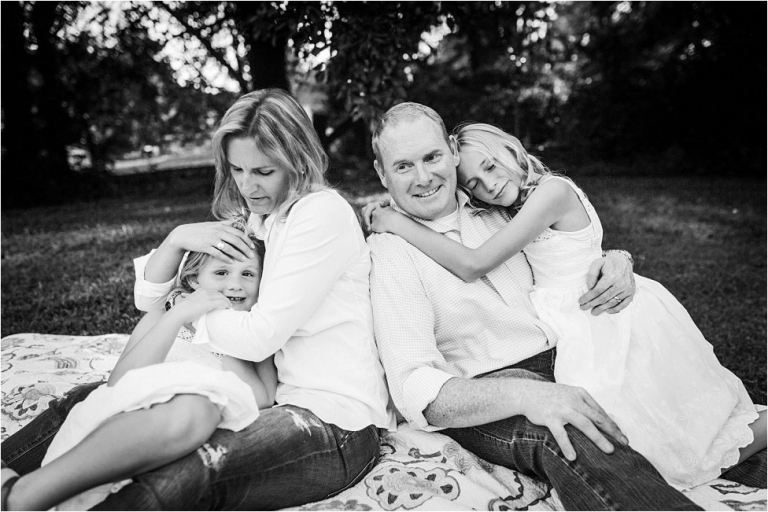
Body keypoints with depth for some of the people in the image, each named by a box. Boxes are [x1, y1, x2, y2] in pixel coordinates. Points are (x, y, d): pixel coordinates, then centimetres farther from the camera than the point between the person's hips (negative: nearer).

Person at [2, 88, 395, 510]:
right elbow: (148, 297, 11)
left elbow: (259, 336, -19)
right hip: (276, 399, 8)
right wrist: (178, 238, -8)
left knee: (182, 477, -32)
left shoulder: (324, 212, -14)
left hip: (335, 426, -7)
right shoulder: (250, 218, 12)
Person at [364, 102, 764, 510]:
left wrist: (616, 262, -3)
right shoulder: (390, 254, -9)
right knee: (567, 435, -36)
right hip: (486, 403, -7)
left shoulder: (494, 210, 10)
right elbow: (414, 388, -18)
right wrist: (522, 395, -34)